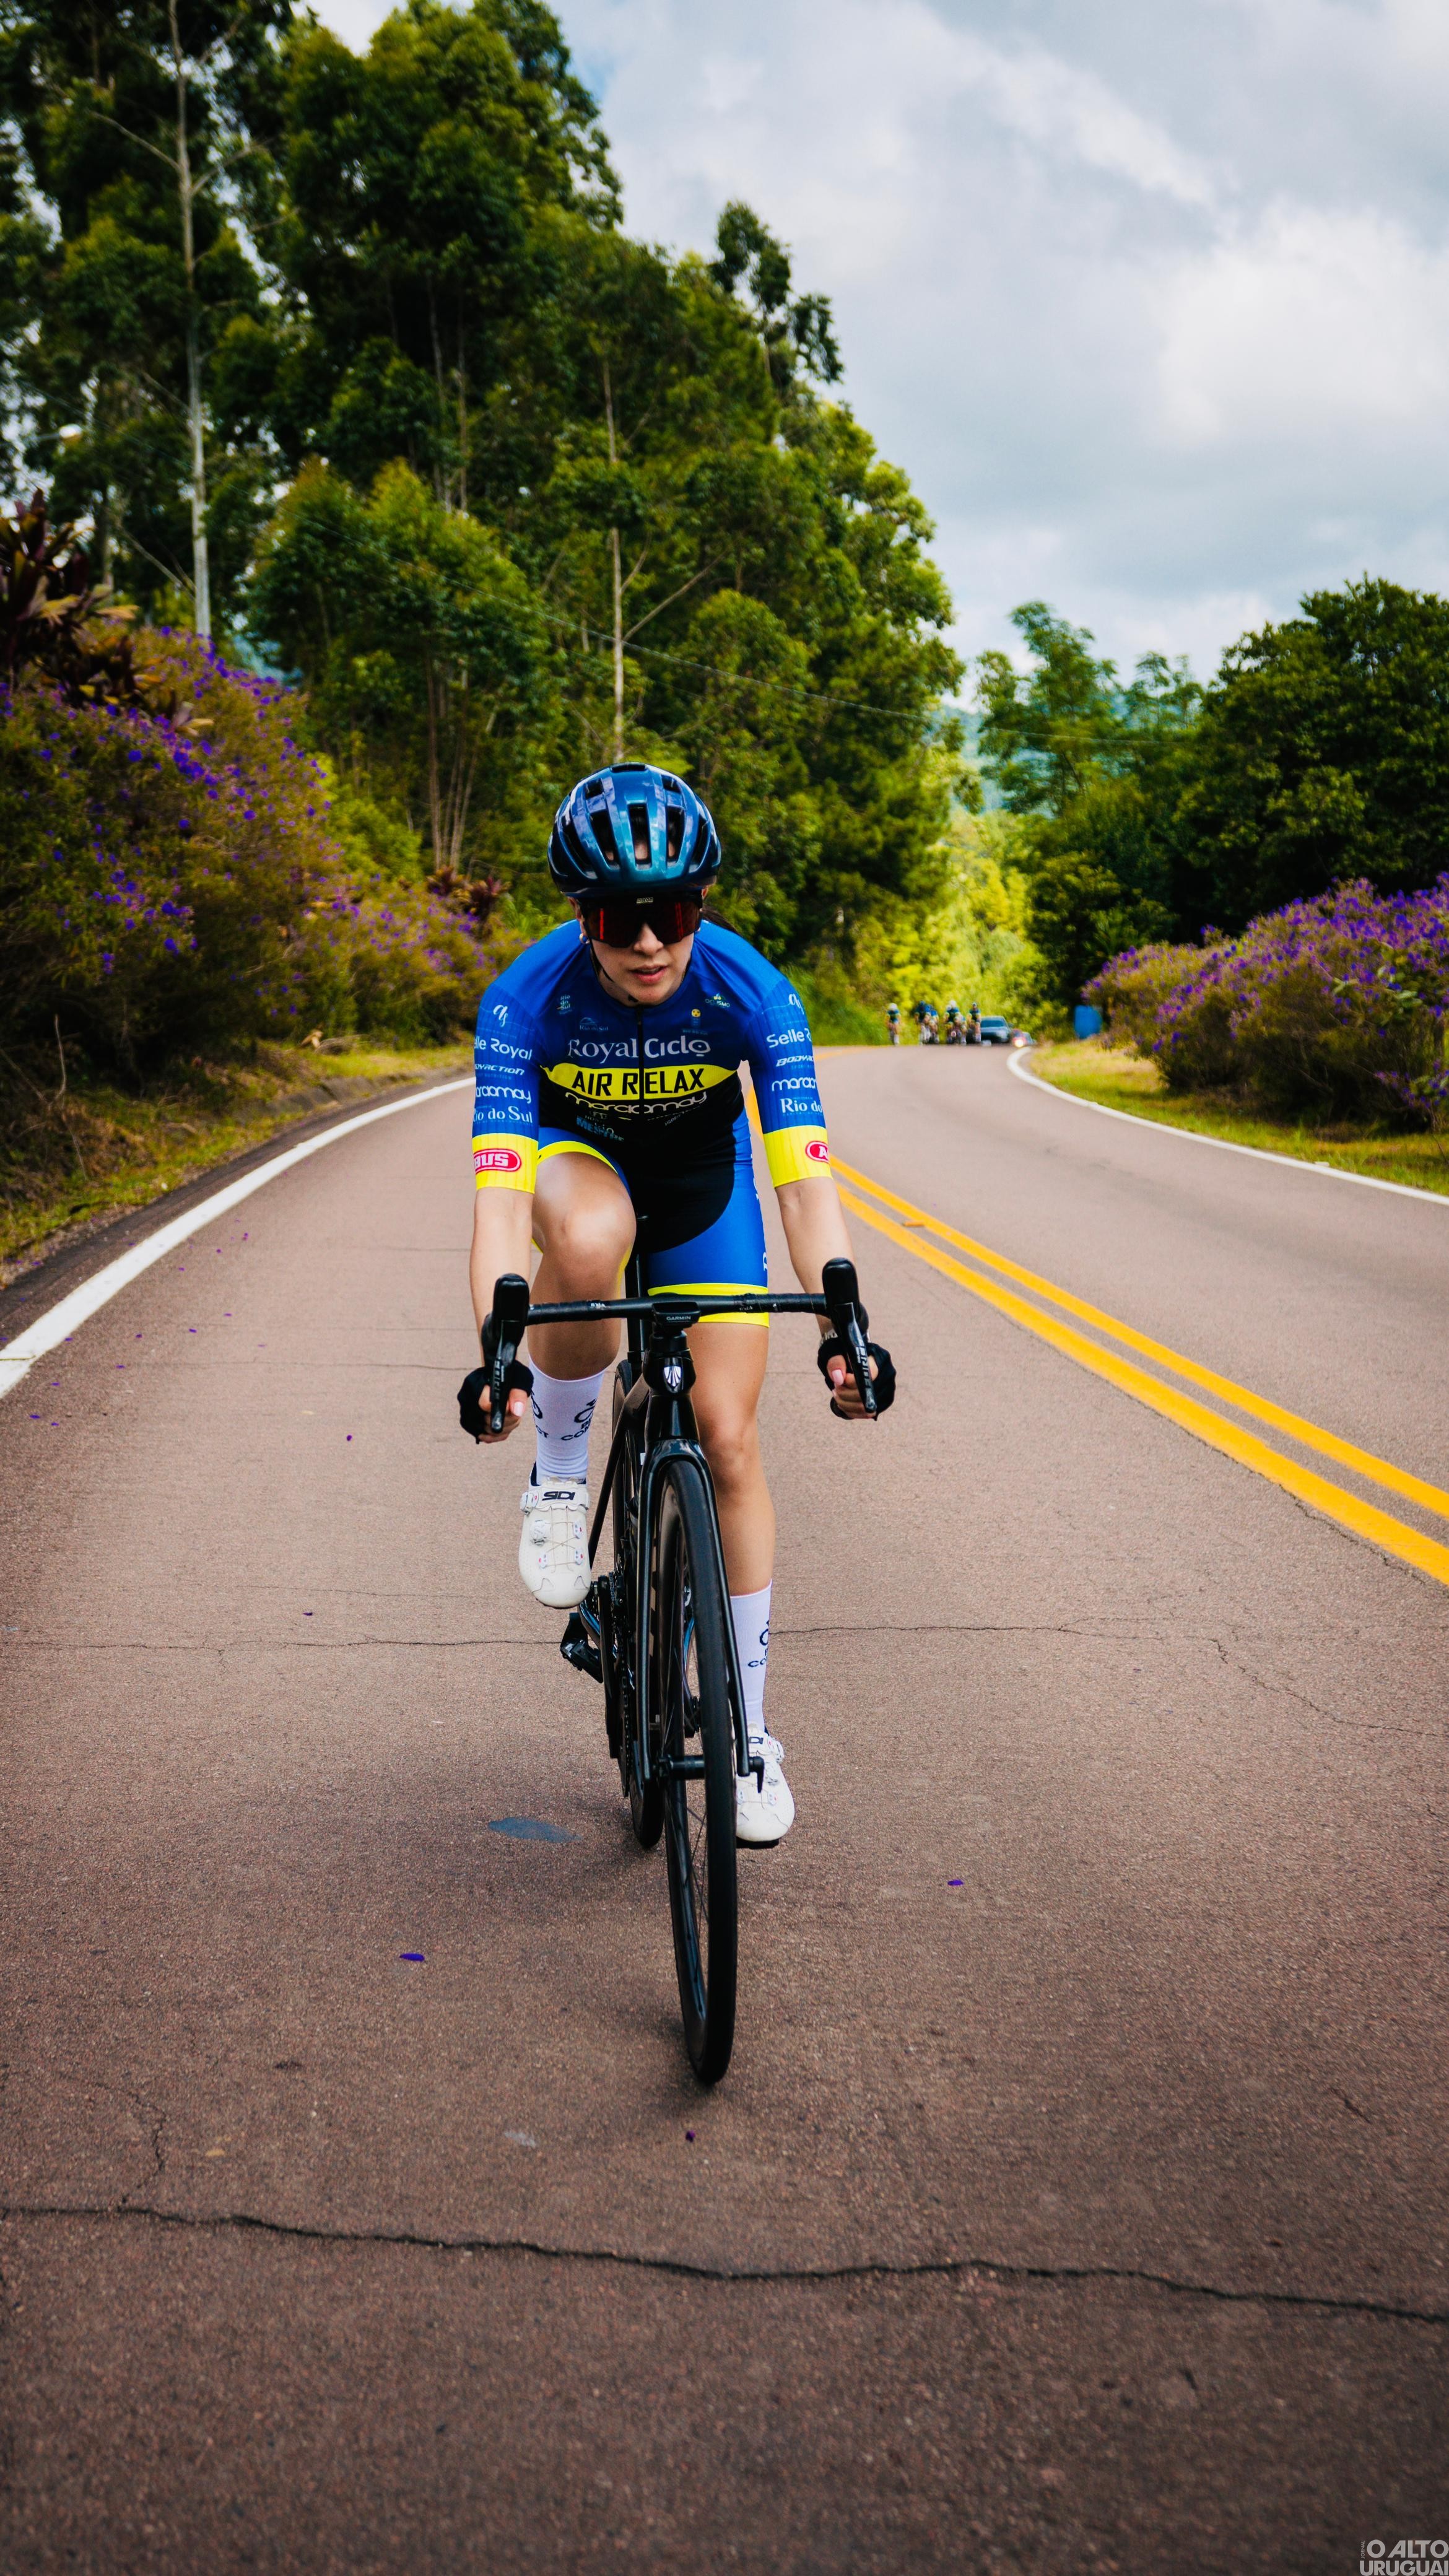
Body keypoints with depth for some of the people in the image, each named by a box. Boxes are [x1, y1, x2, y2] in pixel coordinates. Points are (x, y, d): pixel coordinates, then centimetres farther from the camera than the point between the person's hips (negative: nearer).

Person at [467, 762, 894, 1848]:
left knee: (730, 1443, -5)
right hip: (578, 1155, -1)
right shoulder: (526, 1001, -32)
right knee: (589, 1236, -40)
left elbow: (805, 1177, -36)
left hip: (702, 1177, 1)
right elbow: (499, 1192, -38)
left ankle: (750, 1726, 11)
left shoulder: (754, 994, -31)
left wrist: (844, 1329, -49)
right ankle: (561, 1476, -13)